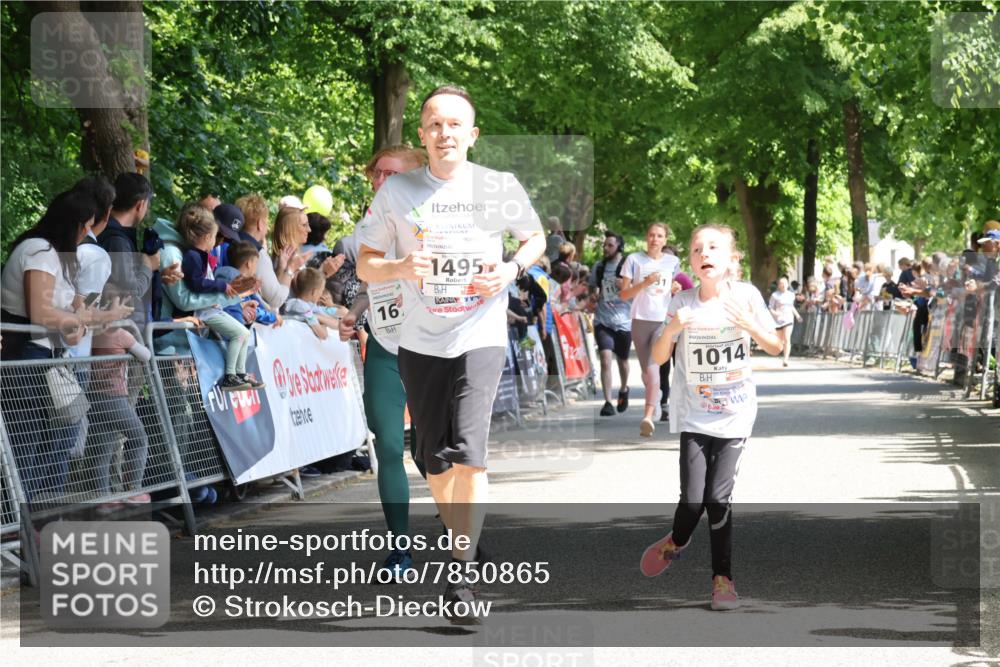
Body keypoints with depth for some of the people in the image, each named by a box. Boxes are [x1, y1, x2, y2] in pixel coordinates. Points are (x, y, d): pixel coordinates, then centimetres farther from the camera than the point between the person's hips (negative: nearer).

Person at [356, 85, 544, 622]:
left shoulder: (499, 188, -1)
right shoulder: (398, 191, 0)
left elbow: (535, 238, 16)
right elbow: (365, 265, 4)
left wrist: (512, 268, -6)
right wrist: (401, 267, -18)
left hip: (480, 337, -2)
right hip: (421, 341, 2)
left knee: (468, 450, -17)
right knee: (436, 459, 10)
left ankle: (463, 574, -12)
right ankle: (460, 540, 35)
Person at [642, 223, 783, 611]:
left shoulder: (745, 296, -6)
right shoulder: (682, 303, -6)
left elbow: (775, 347, 0)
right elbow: (658, 358, -3)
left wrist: (749, 324, -18)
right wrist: (672, 328, -22)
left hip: (735, 415, 0)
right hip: (694, 416, 0)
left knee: (719, 497, -6)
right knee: (693, 498, -8)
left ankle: (722, 578, 9)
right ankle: (677, 541, 26)